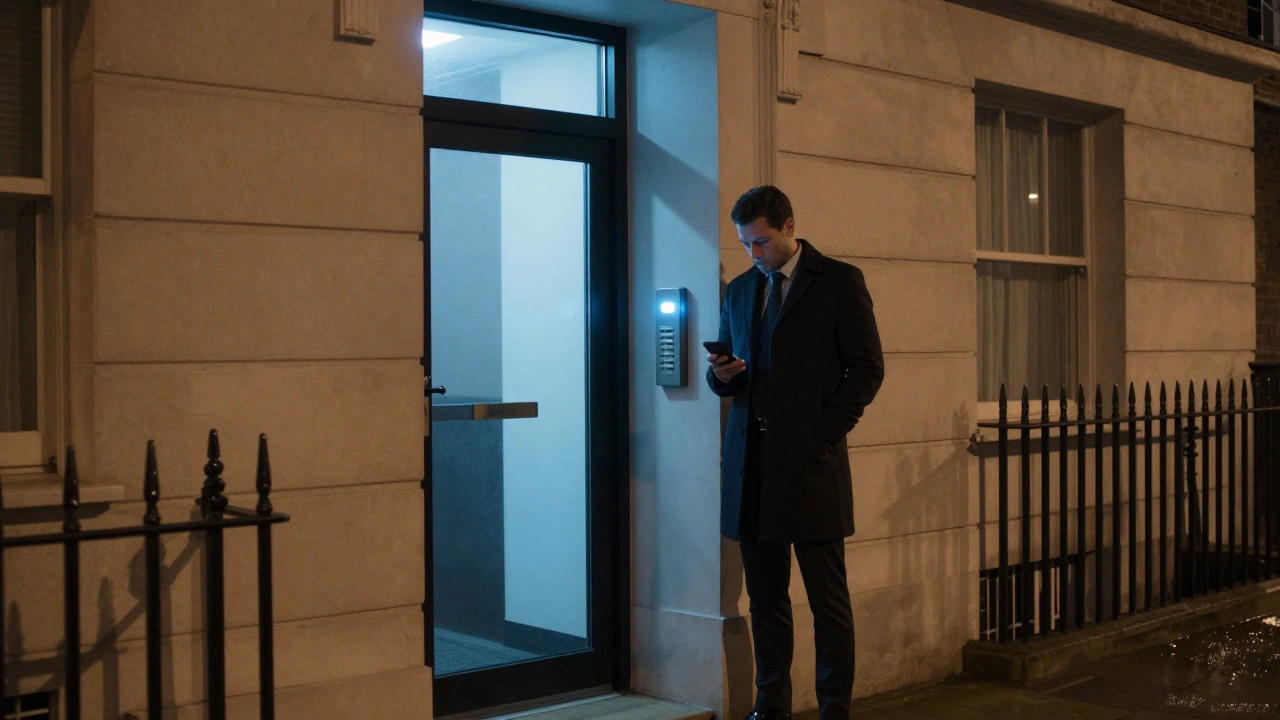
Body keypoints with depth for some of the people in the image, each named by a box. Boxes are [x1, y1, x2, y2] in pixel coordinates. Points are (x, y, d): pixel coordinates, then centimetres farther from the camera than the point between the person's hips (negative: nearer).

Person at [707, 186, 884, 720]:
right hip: (752, 467, 5)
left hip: (811, 465, -5)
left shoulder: (839, 282, 0)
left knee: (828, 602, 0)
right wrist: (721, 374, -3)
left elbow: (867, 368, -2)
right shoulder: (739, 291, 16)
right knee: (765, 598, 10)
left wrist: (826, 432, -9)